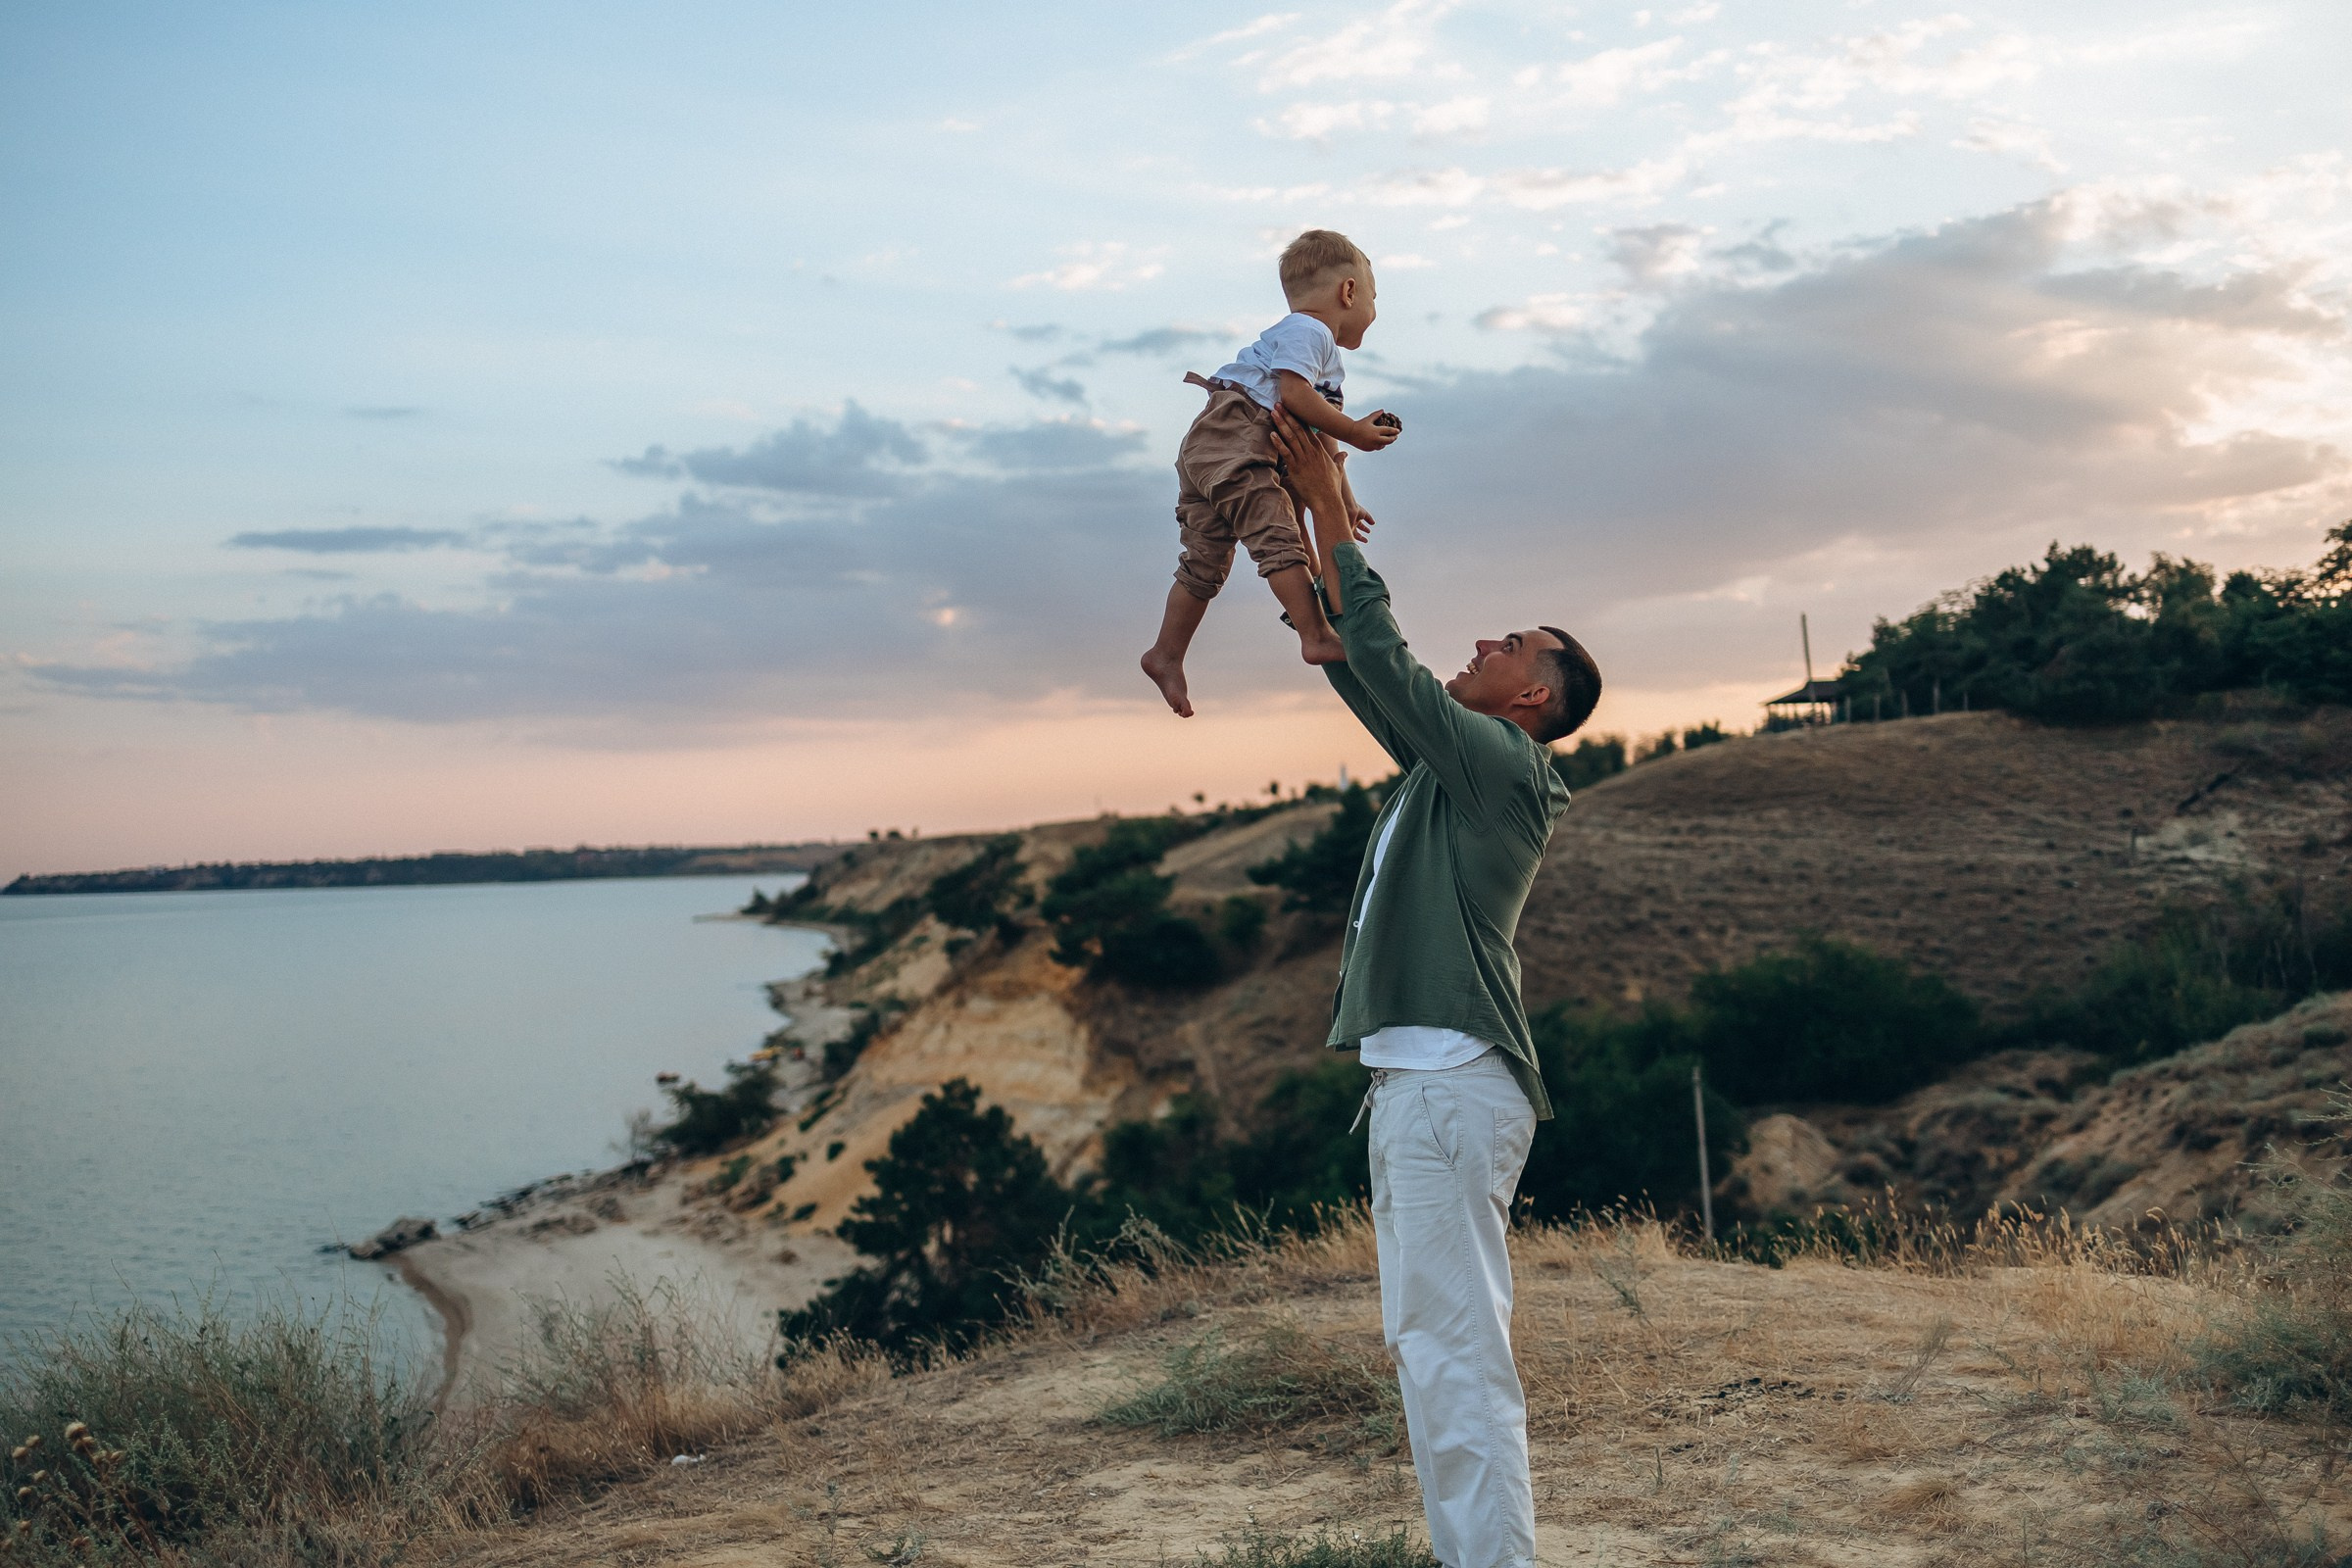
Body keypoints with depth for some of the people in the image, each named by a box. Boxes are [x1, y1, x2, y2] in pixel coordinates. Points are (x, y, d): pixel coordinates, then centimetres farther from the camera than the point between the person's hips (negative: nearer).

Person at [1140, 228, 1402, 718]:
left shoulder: (1327, 356, 30)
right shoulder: (1306, 332, -3)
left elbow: (1320, 441, 32)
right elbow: (1294, 394, -19)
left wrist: (1344, 502, 31)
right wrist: (1355, 431, -13)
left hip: (1205, 455, 11)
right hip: (1231, 440, -11)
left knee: (1205, 565, 12)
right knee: (1280, 539, -19)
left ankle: (1166, 654, 18)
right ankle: (1317, 638, -26)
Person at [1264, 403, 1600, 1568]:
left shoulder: (1503, 764, -6)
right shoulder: (1449, 761, 20)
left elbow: (1385, 660, -13)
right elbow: (1353, 665, 23)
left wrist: (1332, 517, -5)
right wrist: (1308, 522, 20)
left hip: (1454, 1081, -10)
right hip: (1413, 1078, 10)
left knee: (1454, 1344, -12)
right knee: (1424, 1340, 13)